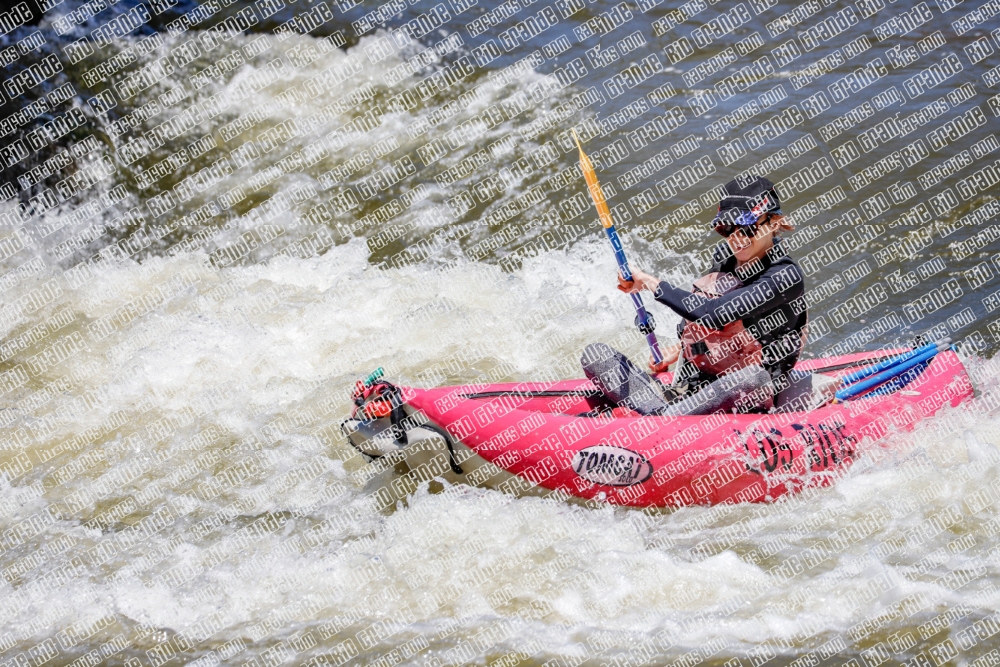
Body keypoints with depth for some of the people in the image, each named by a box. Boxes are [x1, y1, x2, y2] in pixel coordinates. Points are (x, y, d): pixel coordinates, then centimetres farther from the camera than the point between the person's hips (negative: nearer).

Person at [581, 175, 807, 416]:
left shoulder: (785, 276, -14)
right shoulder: (723, 257, 9)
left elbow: (713, 314, -26)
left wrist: (652, 284, -19)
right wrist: (679, 349, 12)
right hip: (686, 385, 7)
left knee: (753, 379, -43)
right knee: (594, 354, -7)